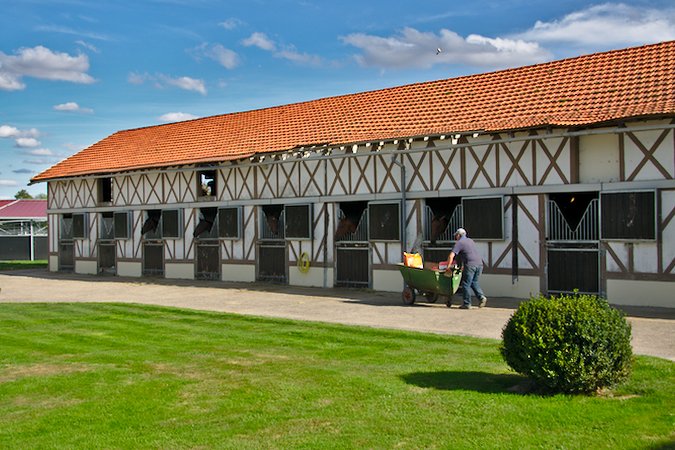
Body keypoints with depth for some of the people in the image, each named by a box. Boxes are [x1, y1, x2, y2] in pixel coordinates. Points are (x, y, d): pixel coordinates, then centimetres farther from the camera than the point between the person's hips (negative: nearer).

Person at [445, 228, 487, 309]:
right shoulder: (470, 240, 24)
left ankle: (467, 304, 3)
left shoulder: (459, 243, 1)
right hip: (479, 263, 7)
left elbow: (451, 256, -8)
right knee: (474, 282, 21)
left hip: (470, 265, -7)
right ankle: (481, 297, 4)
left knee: (466, 284, 2)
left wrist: (448, 266, 3)